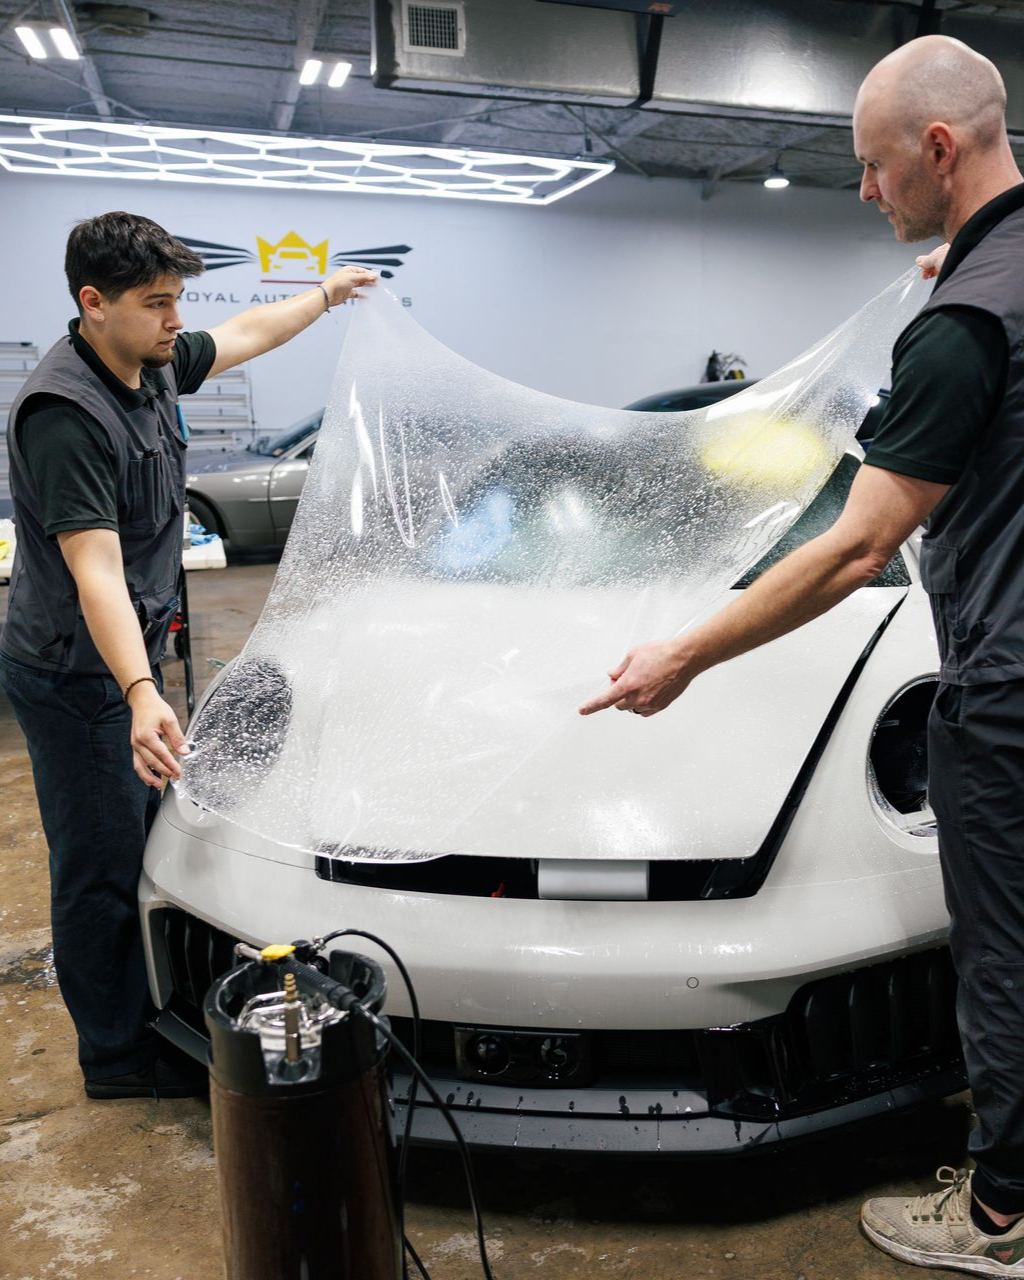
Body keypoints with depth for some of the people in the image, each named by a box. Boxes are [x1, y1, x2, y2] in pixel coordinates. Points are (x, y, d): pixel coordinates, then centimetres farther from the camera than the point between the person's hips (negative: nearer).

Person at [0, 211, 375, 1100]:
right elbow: (95, 571, -32)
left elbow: (245, 335, 22)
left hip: (131, 653, 9)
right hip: (76, 671, -9)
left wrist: (326, 295, 35)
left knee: (142, 844, 18)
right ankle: (116, 1056, 22)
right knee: (99, 869, 4)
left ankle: (140, 1015, 36)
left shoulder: (154, 364, 3)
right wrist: (140, 694, -42)